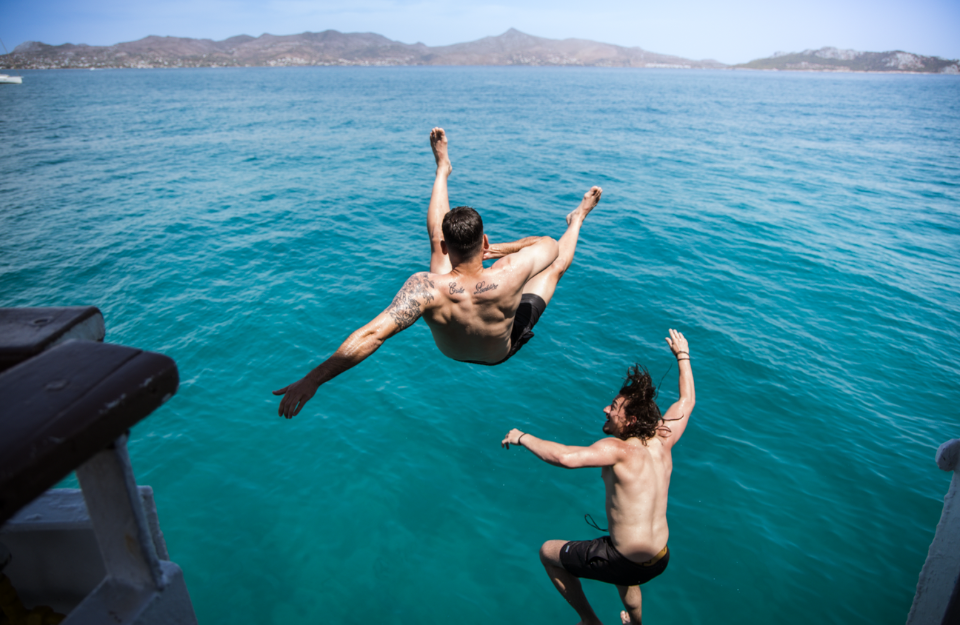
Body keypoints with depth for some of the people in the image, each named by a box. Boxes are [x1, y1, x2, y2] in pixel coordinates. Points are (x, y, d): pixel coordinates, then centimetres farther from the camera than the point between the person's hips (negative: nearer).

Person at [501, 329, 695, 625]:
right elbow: (687, 400, 11)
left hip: (629, 563, -8)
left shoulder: (618, 449, -24)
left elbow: (567, 457, -39)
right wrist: (683, 355, 21)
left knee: (547, 552, 12)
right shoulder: (662, 440, -4)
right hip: (661, 559, 8)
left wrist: (522, 437, -24)